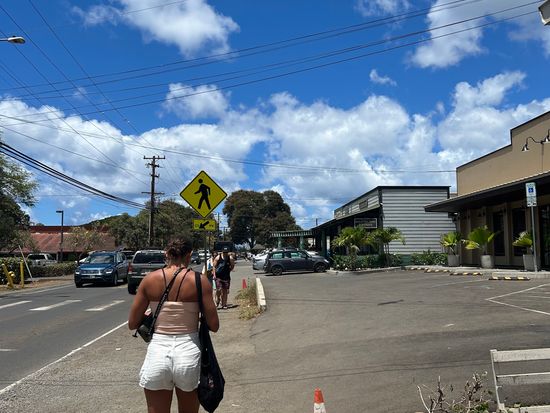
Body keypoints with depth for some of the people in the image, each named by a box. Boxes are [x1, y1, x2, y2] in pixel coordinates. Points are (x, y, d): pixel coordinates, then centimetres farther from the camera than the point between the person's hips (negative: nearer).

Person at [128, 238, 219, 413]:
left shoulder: (150, 279, -2)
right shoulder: (200, 281, -7)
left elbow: (132, 324, 2)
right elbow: (214, 325, -6)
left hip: (157, 353, 1)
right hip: (188, 353, -1)